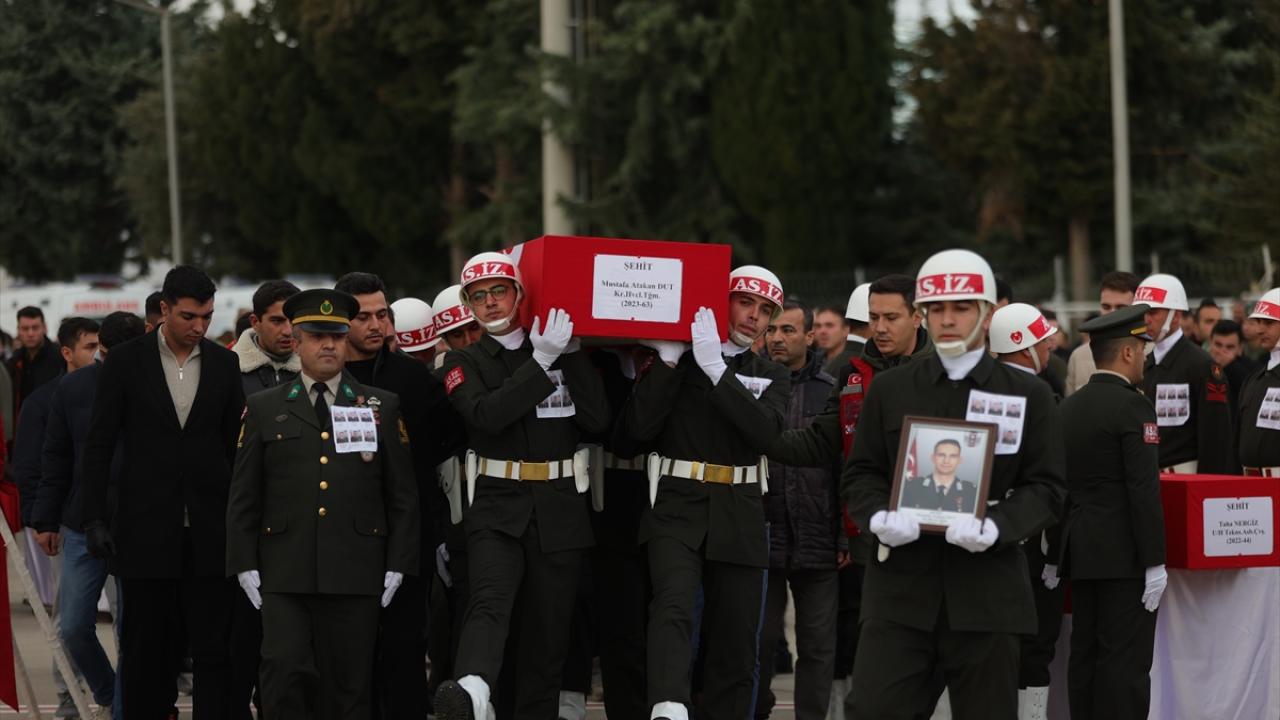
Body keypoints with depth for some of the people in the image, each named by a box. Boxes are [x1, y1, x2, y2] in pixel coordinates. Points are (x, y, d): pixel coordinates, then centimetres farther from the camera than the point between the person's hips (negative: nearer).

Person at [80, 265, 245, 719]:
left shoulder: (224, 363, 6)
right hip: (146, 529, -1)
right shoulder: (126, 362, -1)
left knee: (214, 648, -2)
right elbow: (99, 445, 1)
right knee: (146, 649, 5)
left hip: (209, 530, 1)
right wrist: (95, 519, -5)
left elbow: (236, 444, 12)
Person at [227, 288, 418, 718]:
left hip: (356, 574, 0)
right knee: (285, 673, -14)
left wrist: (397, 566, 1)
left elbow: (404, 495, 9)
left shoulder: (382, 408, 11)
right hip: (284, 577, 0)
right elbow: (243, 497, 9)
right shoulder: (264, 409, 10)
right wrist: (244, 566, 1)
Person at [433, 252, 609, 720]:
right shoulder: (463, 362, 8)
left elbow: (598, 420, -1)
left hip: (560, 511, 3)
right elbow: (487, 416, -12)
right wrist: (541, 361, -13)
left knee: (548, 631, 4)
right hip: (497, 506, -3)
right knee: (490, 601, -28)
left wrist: (571, 352, -4)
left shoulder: (565, 357, 13)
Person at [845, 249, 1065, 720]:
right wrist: (879, 517, -12)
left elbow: (1045, 489, 1)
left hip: (987, 590, -1)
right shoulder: (890, 390, 12)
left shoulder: (1029, 396, 7)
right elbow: (860, 474, 11)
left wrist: (996, 526, -18)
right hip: (901, 587, 1)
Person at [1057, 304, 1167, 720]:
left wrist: (1055, 556, 18)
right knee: (1126, 659, -7)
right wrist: (1154, 561, -16)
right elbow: (1144, 491, -18)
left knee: (1085, 655, 10)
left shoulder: (1068, 408, 11)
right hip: (1124, 554, -8)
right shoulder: (1133, 408, -12)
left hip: (1080, 550, 8)